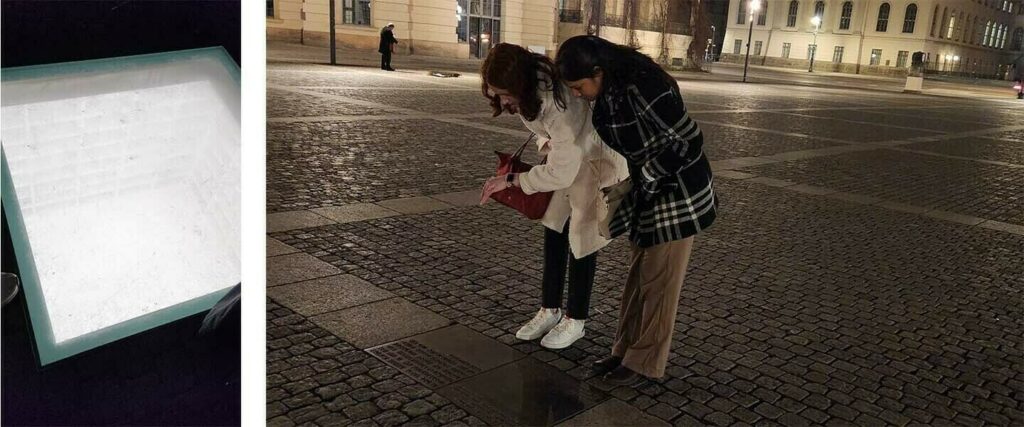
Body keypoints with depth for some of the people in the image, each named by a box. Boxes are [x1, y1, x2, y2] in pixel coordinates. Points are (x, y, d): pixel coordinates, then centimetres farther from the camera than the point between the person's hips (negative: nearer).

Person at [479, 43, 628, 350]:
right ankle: (550, 310, 24)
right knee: (554, 230, 10)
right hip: (566, 153, 8)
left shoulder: (560, 103, -41)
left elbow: (562, 173, -35)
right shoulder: (528, 85, -16)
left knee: (581, 237, -1)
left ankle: (576, 321, 15)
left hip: (597, 160, -8)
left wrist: (511, 180, -28)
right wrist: (546, 141, -9)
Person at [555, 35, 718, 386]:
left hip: (678, 194, -8)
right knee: (638, 276, 15)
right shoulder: (609, 93, 0)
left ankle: (646, 363, 16)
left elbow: (689, 140, -24)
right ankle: (626, 350, 27)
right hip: (648, 193, 8)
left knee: (658, 281, 2)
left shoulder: (642, 87, -28)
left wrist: (645, 178, -18)